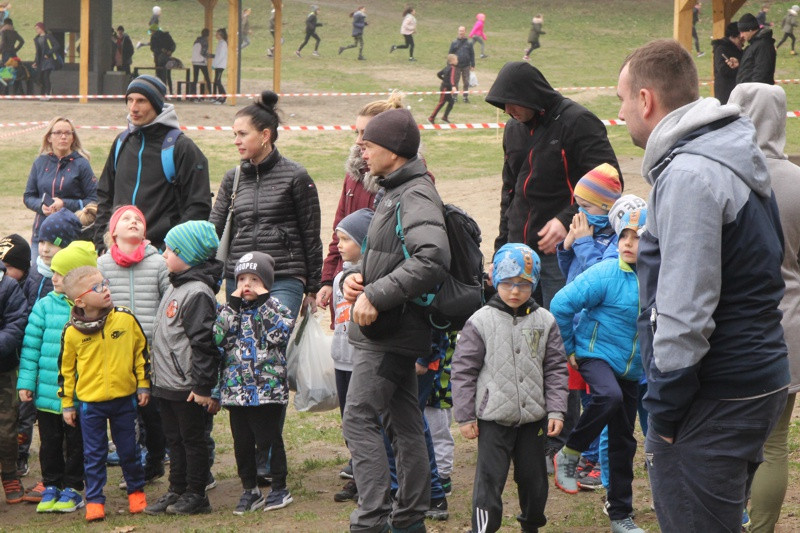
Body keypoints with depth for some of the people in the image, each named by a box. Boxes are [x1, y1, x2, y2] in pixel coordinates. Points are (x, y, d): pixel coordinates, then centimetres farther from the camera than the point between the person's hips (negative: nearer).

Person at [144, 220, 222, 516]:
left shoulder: (197, 292, -18)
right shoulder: (176, 287, 13)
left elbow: (204, 342, -21)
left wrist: (203, 386, -22)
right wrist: (156, 377, 22)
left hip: (187, 388, -10)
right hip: (167, 383, 10)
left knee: (193, 439, 1)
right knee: (174, 440, 15)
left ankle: (196, 495, 8)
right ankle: (176, 491, 22)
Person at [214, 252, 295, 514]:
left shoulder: (275, 308, 0)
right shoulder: (232, 309, 9)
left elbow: (279, 334, -19)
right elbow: (219, 337, -7)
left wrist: (264, 301, -15)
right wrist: (233, 304, -9)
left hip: (267, 389, -4)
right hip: (236, 389, 4)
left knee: (270, 439, 2)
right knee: (242, 442, 9)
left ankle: (279, 489, 14)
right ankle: (250, 490, 20)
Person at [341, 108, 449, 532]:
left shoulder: (417, 196, -15)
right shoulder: (395, 192, 16)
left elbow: (432, 259, -30)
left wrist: (376, 296, -27)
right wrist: (355, 275, 3)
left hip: (391, 331, -10)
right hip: (386, 330, 10)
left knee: (359, 419, -12)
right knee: (404, 424, 13)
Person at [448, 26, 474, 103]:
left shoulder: (469, 43, 5)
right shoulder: (454, 43, 3)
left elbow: (472, 54, 8)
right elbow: (450, 54, 6)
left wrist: (472, 65, 3)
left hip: (466, 66, 0)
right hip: (456, 66, 0)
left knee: (466, 82, 4)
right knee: (455, 82, 4)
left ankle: (466, 97, 12)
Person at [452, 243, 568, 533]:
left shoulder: (544, 321, 3)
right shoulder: (481, 321, -5)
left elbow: (555, 369, 7)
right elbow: (463, 370, -3)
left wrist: (556, 411, 0)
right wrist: (465, 416, -5)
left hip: (533, 417, 3)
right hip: (493, 419, -3)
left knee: (534, 477, 15)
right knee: (489, 479, -6)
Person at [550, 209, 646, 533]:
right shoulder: (607, 273, -18)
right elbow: (561, 304, -16)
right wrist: (568, 349, -7)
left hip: (631, 369, 5)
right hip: (596, 354, -5)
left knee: (623, 441, 10)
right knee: (609, 396, -36)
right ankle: (569, 454, -13)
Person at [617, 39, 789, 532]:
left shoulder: (689, 176, -19)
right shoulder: (733, 158, 13)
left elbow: (685, 312, -24)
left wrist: (663, 409, -14)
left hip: (716, 400, -10)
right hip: (759, 381, 10)